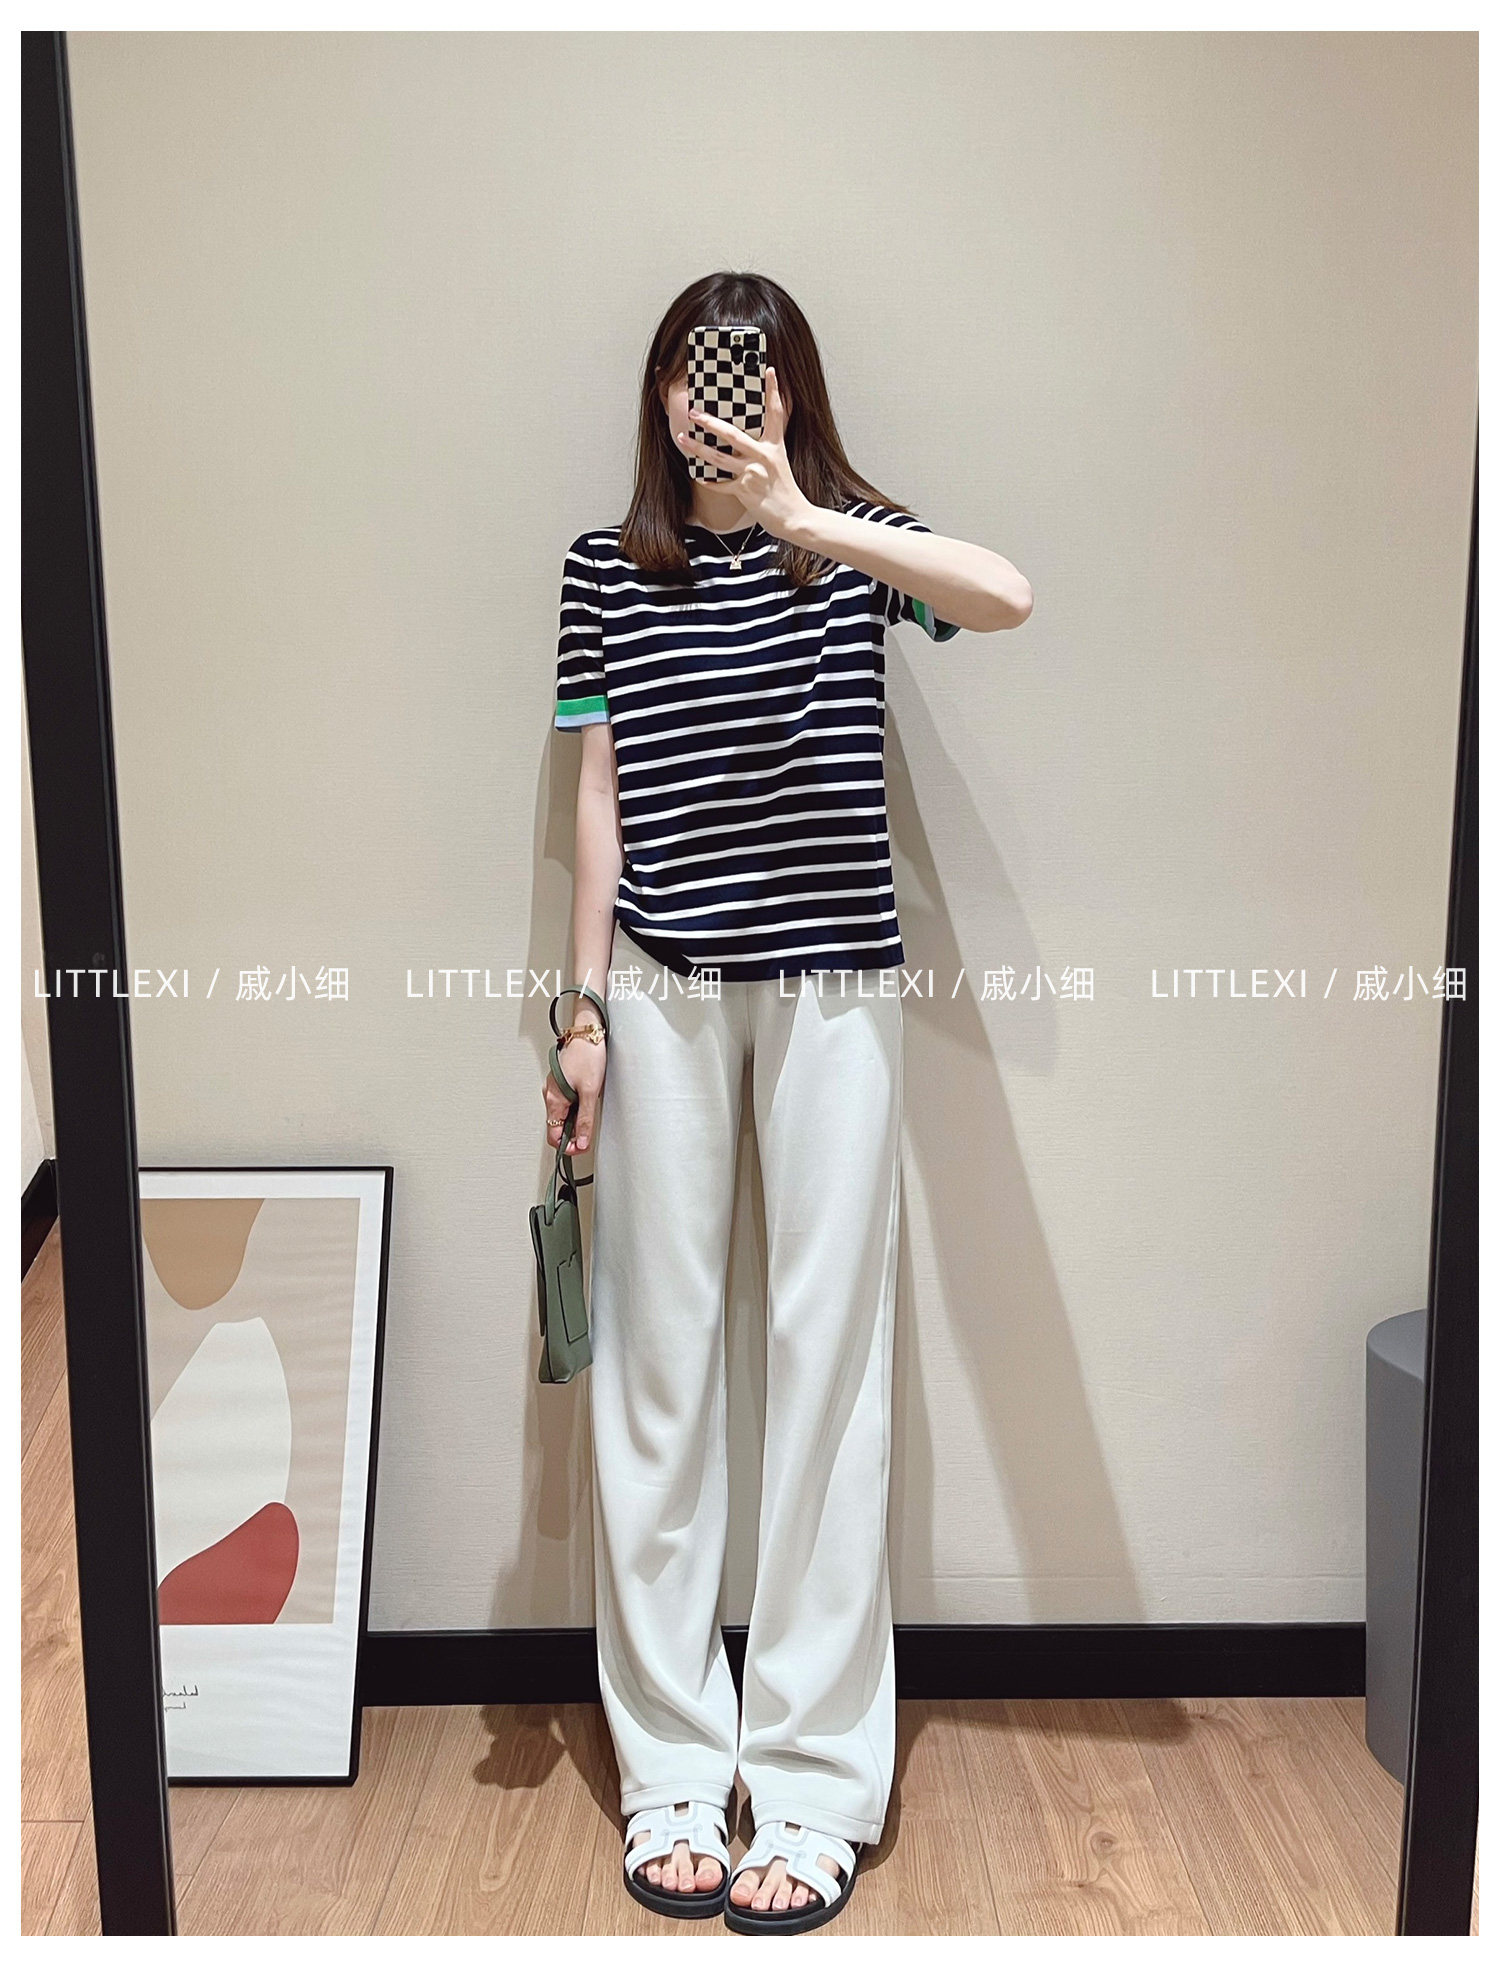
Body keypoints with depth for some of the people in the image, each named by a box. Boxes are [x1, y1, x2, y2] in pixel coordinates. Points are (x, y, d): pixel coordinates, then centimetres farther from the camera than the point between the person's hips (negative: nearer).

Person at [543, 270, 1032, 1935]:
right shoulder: (608, 569, 8)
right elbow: (600, 797, 7)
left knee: (826, 1355, 1)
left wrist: (802, 516, -26)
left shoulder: (854, 541, 4)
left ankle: (815, 1781, 14)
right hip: (664, 986, 2)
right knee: (659, 1358, 4)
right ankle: (670, 1767, 19)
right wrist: (585, 1013, 3)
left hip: (832, 981, -1)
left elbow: (1007, 599, -17)